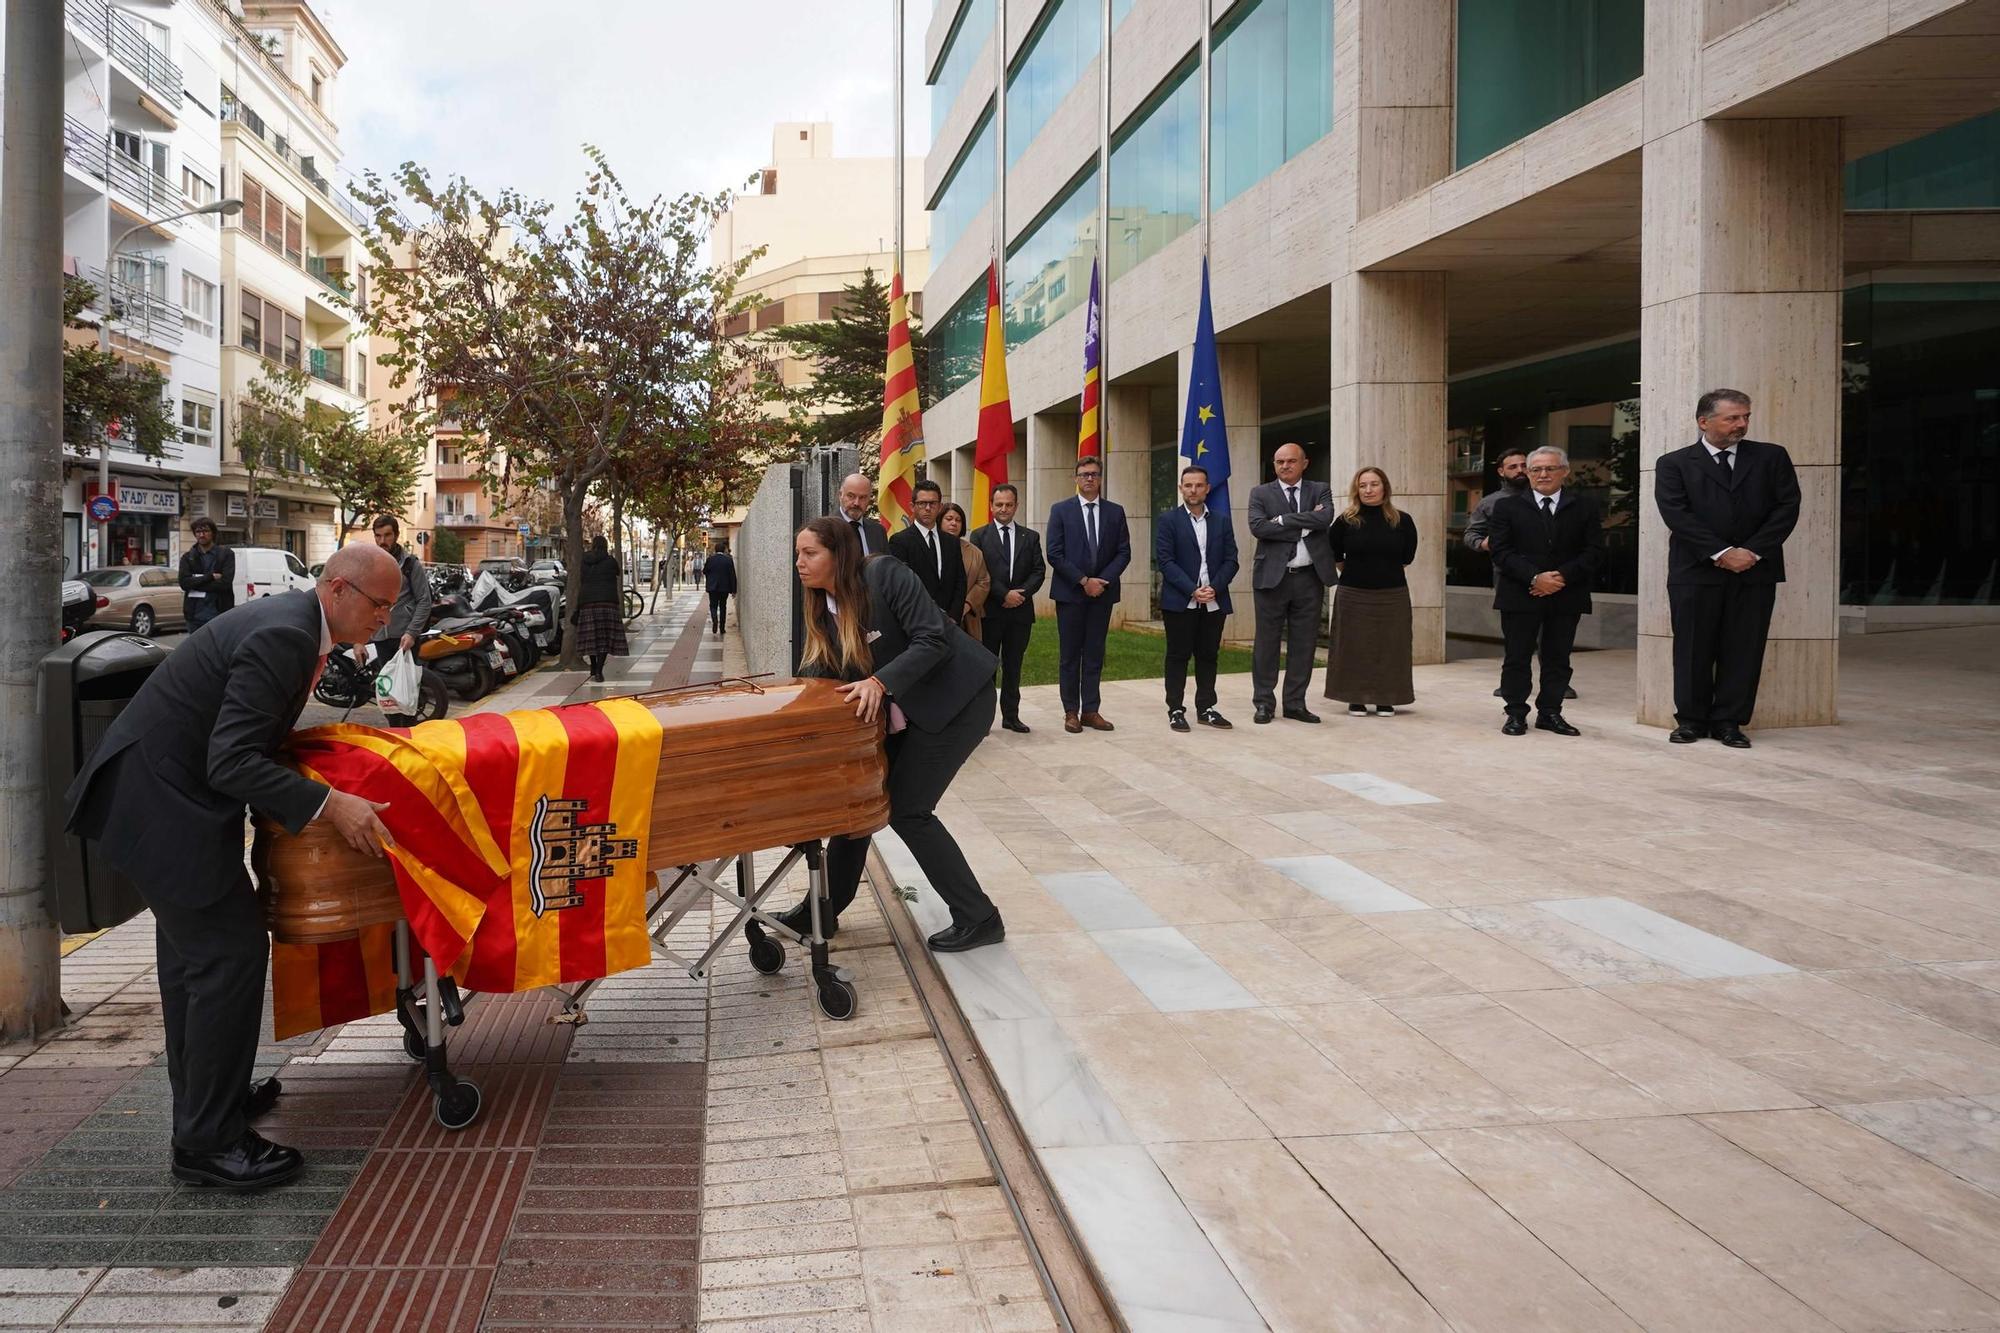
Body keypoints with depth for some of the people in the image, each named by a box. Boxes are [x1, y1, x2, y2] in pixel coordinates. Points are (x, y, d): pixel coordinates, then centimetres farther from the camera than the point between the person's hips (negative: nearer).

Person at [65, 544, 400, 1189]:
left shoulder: (293, 621, 6)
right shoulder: (283, 637, -25)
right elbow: (232, 763, -29)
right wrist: (329, 805, -31)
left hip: (160, 789, 11)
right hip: (162, 802, -11)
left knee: (191, 951, 21)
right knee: (231, 950, -7)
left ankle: (205, 1095, 38)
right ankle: (209, 1141, 2)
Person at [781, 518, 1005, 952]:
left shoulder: (886, 574, -20)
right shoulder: (822, 607, 3)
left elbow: (932, 640, -26)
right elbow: (821, 673, 0)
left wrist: (879, 682, -36)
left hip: (954, 702, -8)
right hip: (898, 713, 8)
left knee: (907, 809, -10)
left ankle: (979, 918, 1)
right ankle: (824, 907, 20)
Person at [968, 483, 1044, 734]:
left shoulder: (1031, 537, 12)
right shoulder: (979, 536, 3)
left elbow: (1039, 571, 5)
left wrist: (1021, 593, -12)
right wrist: (1004, 595, -14)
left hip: (1020, 610, 3)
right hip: (990, 611, -2)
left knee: (1013, 666, 9)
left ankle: (1011, 715, 15)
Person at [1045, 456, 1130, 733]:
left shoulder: (1115, 512, 7)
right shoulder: (1061, 510, 0)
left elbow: (1123, 552, 4)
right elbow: (1054, 554, -6)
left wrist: (1103, 581, -10)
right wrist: (1084, 581, -13)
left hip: (1102, 593, 2)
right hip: (1070, 593, -2)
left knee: (1095, 654, 5)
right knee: (1069, 655, 3)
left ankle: (1091, 711, 10)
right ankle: (1071, 711, 9)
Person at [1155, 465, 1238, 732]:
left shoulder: (1222, 521, 10)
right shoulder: (1168, 520, 0)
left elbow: (1230, 560, 5)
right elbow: (1165, 560, -8)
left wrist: (1214, 588, -11)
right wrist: (1192, 590, -16)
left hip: (1215, 602, 3)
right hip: (1180, 602, -3)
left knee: (1208, 656, 8)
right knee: (1178, 656, 2)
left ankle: (1206, 709, 16)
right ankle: (1176, 710, 8)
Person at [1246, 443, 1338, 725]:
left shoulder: (1320, 490, 9)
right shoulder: (1260, 494, 5)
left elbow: (1325, 518, -12)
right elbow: (1257, 527, -13)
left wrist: (1283, 520, -13)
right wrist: (1303, 527, -13)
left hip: (1309, 578, 2)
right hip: (1272, 576, -2)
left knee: (1304, 643, 6)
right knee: (1267, 642, 3)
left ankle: (1295, 703, 15)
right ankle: (1264, 703, 12)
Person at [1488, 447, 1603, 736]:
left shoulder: (1585, 507, 6)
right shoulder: (1508, 507, 4)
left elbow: (1594, 550, 1)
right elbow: (1501, 551, -4)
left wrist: (1562, 576, -13)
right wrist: (1534, 578, -15)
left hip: (1567, 596, 1)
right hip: (1519, 595, -1)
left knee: (1558, 658, 6)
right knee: (1517, 656, 2)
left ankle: (1550, 712, 15)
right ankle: (1516, 713, 11)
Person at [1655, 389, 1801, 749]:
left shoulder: (1772, 458, 10)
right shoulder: (1675, 463, 3)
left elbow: (1787, 507, 3)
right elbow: (1676, 514, -7)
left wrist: (1753, 551, -9)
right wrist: (1721, 553, -14)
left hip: (1755, 570, 2)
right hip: (1696, 571, -2)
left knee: (1743, 651, 2)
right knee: (1693, 650, 2)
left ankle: (1729, 721, 10)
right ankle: (1691, 719, 12)